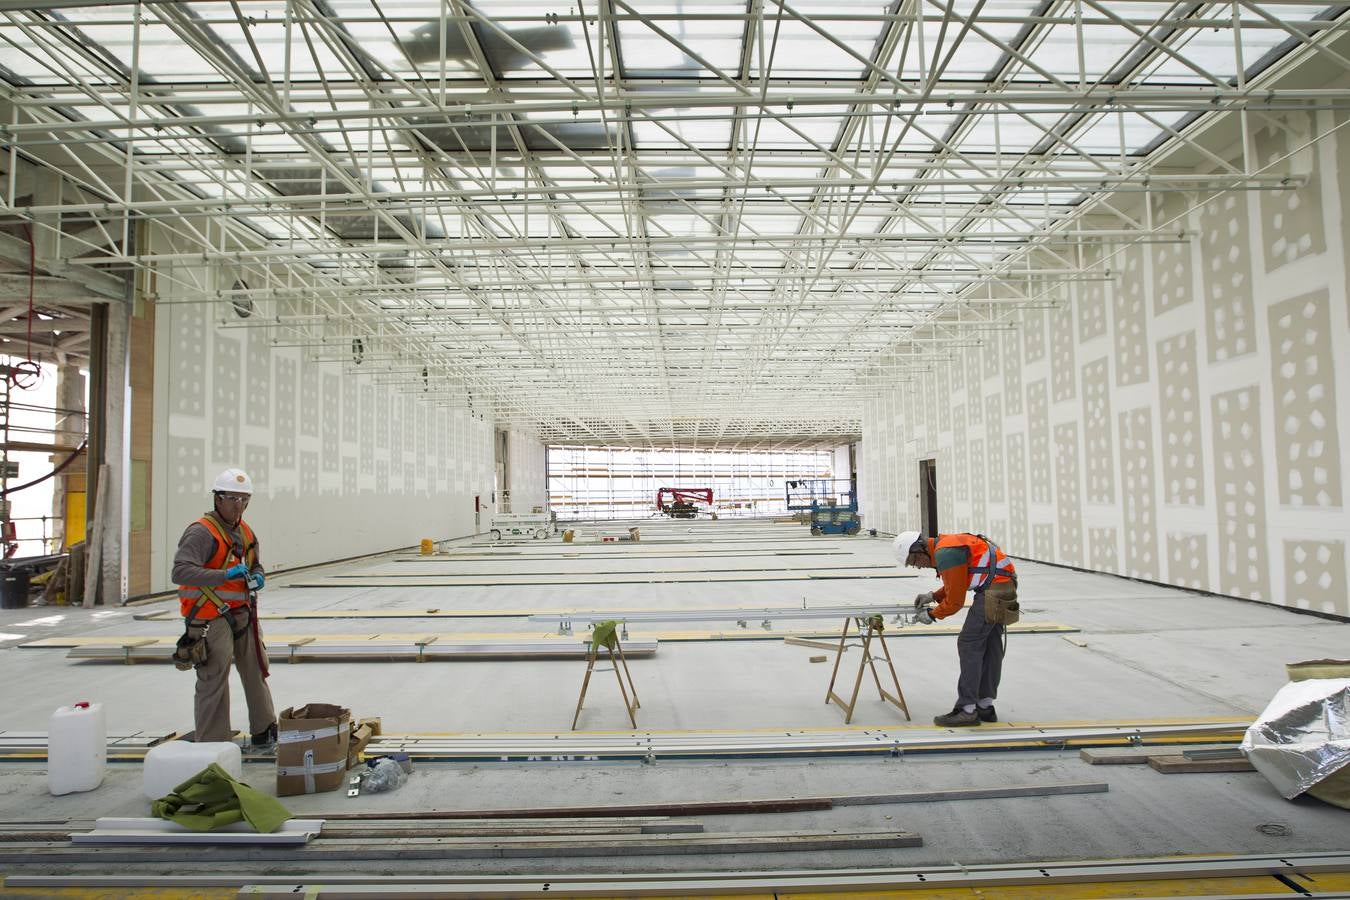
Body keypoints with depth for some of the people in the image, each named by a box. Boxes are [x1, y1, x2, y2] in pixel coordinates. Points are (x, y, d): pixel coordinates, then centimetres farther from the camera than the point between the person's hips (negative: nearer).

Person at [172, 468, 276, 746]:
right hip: (211, 618, -9)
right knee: (213, 682, -4)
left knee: (256, 672, 16)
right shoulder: (202, 532, -15)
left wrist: (257, 577, 4)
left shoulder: (246, 532, 12)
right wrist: (225, 575, -33)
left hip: (242, 614, 9)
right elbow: (181, 571, -27)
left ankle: (265, 732, 30)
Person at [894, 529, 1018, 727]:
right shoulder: (945, 545, 14)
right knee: (990, 645, 14)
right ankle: (985, 706, 20)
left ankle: (967, 710, -4)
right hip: (1005, 583, 11)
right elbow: (956, 584, 25)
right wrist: (933, 596, 15)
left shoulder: (945, 554, -18)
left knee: (969, 644, -6)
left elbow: (955, 601, -14)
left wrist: (932, 615, 0)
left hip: (994, 588, -11)